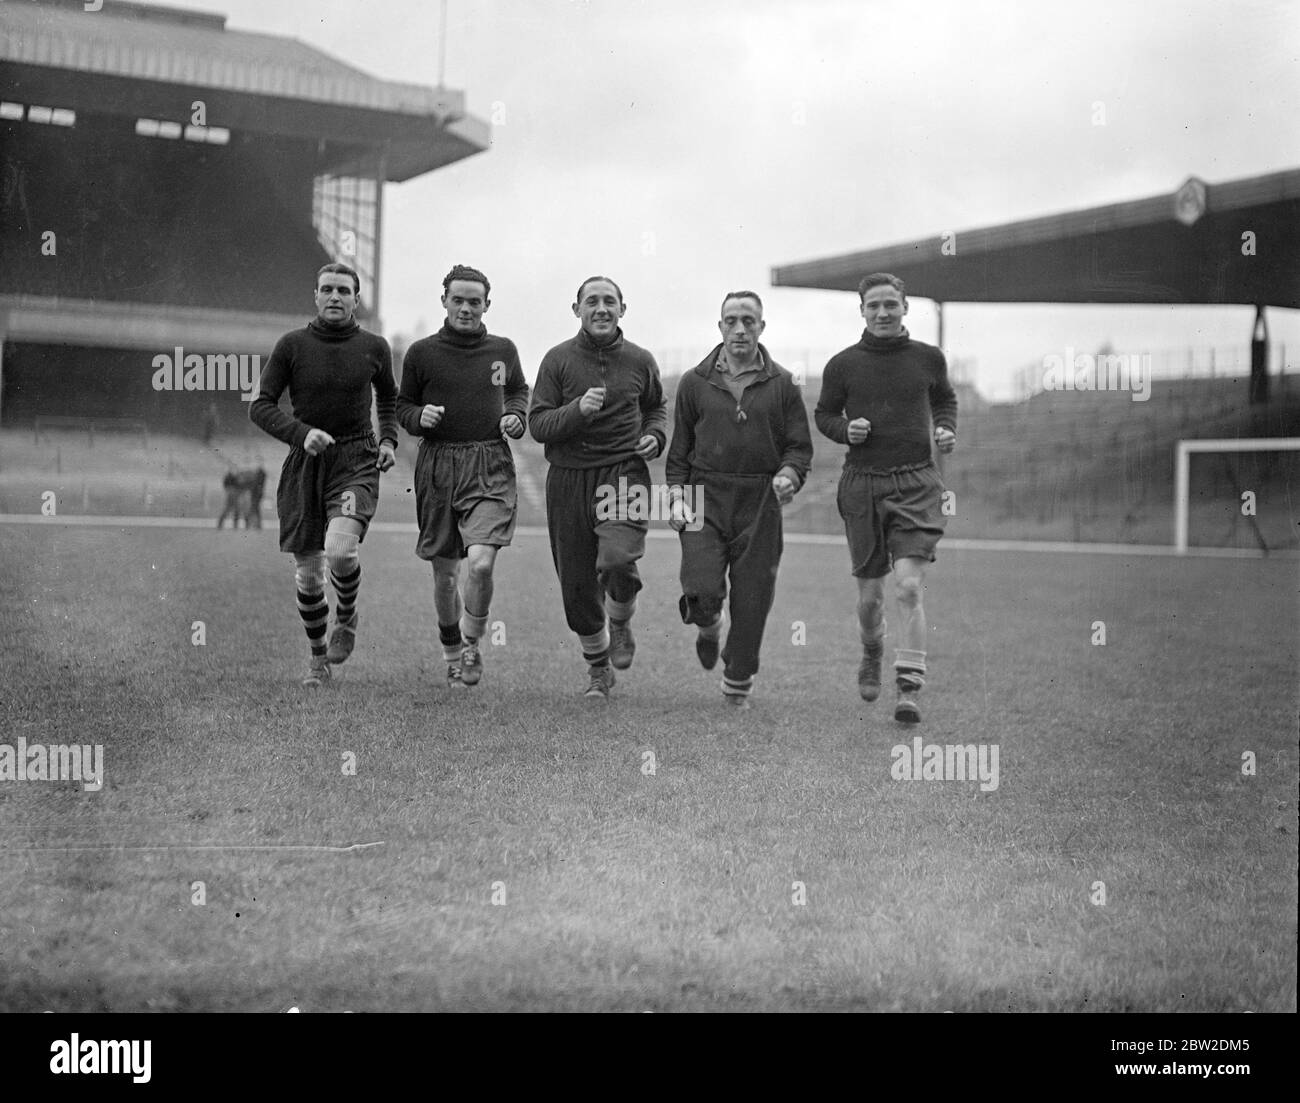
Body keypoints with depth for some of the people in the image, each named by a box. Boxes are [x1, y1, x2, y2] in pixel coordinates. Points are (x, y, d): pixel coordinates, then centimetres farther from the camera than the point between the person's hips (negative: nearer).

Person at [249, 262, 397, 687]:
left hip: (356, 463, -1)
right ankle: (317, 656, 26)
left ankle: (347, 616, 6)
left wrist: (388, 440, 8)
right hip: (304, 463, 1)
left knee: (340, 549, -26)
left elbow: (388, 397, 23)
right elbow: (261, 405, -2)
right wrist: (302, 433, -17)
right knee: (307, 572, 4)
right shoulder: (292, 345, -1)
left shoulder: (374, 347, 4)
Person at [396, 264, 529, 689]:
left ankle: (472, 644, 6)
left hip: (491, 467, 0)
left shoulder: (503, 350, 8)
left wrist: (516, 416, 6)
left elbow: (519, 391, 26)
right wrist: (419, 417, -8)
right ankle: (452, 654, 29)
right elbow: (402, 405, 13)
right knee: (444, 575, 7)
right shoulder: (421, 353, 3)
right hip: (437, 466, 0)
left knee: (481, 563, -19)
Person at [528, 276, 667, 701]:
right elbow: (537, 424, -4)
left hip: (624, 471, -1)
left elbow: (656, 407, 24)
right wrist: (577, 410, -20)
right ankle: (598, 670, 27)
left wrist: (655, 435, 3)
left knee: (618, 560, -26)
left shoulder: (640, 361, 6)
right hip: (569, 478, 1)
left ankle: (621, 625, 8)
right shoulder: (558, 359, 1)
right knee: (577, 585, 5)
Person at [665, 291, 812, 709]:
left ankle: (737, 685, 20)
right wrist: (677, 497, 0)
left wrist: (788, 475, -14)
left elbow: (800, 446, 6)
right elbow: (679, 450, 11)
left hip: (760, 504, 0)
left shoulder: (782, 384, 6)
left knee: (752, 601, 1)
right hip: (705, 501, 0)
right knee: (702, 592, -16)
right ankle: (708, 626, 22)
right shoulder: (695, 383, 7)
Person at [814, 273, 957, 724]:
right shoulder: (843, 364, 2)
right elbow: (823, 414, 14)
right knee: (870, 593, 8)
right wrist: (846, 429, -7)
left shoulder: (928, 358, 5)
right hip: (862, 482, 1)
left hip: (917, 483, -1)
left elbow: (945, 399, 23)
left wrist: (946, 429, 4)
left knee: (909, 587, -14)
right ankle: (872, 654, 40)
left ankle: (909, 691, -11)